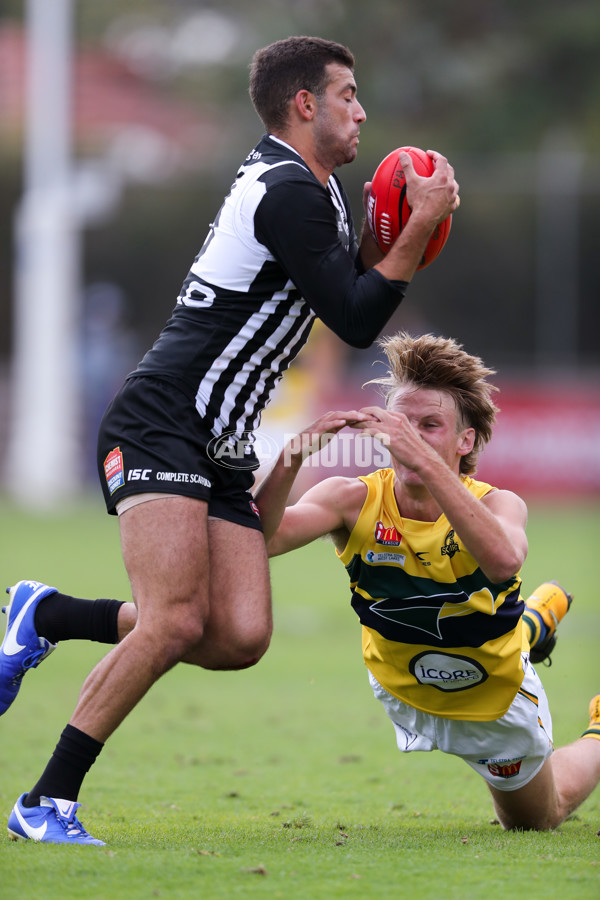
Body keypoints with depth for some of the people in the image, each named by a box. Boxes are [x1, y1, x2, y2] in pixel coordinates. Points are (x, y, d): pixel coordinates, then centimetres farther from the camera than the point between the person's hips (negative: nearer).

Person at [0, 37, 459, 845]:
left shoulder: (314, 189, 17)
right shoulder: (287, 194, -14)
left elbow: (350, 284, 28)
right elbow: (357, 321, -14)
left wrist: (395, 227, 10)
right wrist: (419, 226, -9)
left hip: (222, 451, 10)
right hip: (159, 429, -10)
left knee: (241, 637, -6)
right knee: (175, 624, -23)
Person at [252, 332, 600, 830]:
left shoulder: (498, 505, -32)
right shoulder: (354, 501, -28)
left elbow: (503, 560, -57)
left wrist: (425, 461, -66)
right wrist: (294, 455, -59)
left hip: (496, 695, -3)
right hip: (403, 691, 3)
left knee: (538, 818, 23)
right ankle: (531, 623, 55)